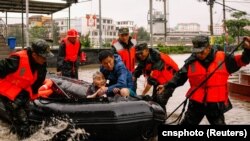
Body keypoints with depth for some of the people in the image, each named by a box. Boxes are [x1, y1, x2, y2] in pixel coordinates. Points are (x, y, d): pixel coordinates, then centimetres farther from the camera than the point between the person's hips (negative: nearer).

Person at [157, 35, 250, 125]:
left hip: (216, 104, -1)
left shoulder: (222, 58, -7)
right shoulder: (191, 62, -4)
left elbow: (241, 61, -5)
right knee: (187, 123, 14)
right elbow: (180, 76, 1)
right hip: (196, 103, 1)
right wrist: (167, 86, -8)